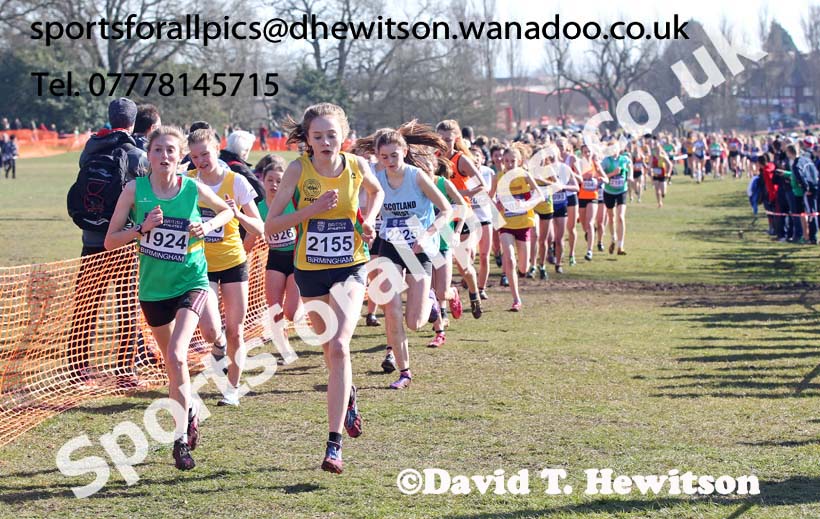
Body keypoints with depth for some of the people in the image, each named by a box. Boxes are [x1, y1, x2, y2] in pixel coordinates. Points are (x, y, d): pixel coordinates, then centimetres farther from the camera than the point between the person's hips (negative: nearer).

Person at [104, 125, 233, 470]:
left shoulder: (193, 189, -7)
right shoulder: (135, 190, -8)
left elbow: (227, 210, 13)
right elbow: (110, 241, -5)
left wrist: (209, 226, -7)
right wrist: (142, 228, -21)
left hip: (191, 283, -2)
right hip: (154, 289, 2)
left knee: (176, 357, -20)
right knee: (172, 363, 14)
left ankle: (181, 438, -13)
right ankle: (189, 415, 39)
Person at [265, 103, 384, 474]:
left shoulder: (357, 166, -6)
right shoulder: (298, 169, -11)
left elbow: (376, 192, 20)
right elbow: (270, 226, -12)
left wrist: (368, 220, 2)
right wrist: (312, 209, -24)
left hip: (350, 269, -1)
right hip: (311, 271, 1)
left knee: (339, 347, -20)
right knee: (330, 349, 18)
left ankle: (335, 443, -22)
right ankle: (348, 396, 54)